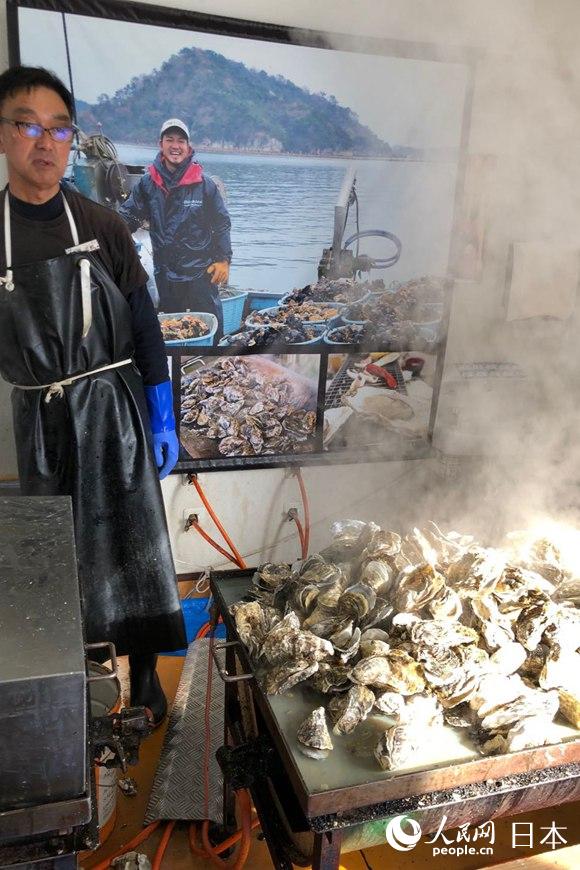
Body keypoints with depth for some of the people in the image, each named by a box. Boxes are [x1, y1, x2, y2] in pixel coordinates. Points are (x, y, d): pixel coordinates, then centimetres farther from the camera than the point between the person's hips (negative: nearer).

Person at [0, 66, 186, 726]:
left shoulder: (103, 227, -2)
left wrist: (163, 419, -2)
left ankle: (143, 670, 21)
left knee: (131, 541, 4)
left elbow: (144, 326, 0)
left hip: (112, 406, -1)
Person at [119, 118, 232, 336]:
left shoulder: (204, 184, -1)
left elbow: (222, 224, 4)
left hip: (201, 274, -2)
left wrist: (223, 260, -2)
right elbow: (127, 216, 7)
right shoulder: (147, 183, 3)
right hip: (164, 275, 2)